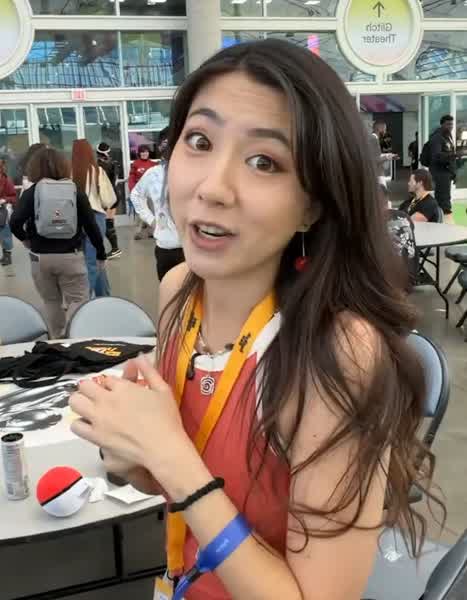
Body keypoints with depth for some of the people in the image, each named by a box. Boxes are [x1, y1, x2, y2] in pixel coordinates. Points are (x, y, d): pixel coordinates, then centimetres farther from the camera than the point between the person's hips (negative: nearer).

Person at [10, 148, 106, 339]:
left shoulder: (30, 194, -4)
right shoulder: (75, 192, -2)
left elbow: (15, 222, -17)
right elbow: (90, 225, -1)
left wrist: (26, 239, 2)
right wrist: (101, 252, 9)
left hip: (40, 257, 2)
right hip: (70, 256, -1)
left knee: (51, 302, 18)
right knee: (77, 301, 3)